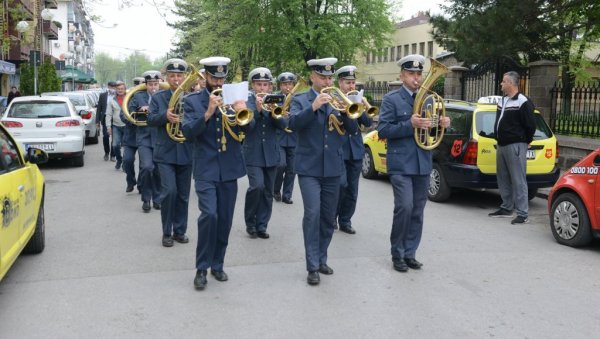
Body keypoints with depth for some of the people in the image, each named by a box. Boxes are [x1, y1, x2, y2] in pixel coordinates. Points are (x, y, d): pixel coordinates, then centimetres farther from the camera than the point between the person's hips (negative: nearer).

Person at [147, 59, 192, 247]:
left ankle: (180, 231, 22)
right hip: (165, 153, -1)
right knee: (169, 191, -11)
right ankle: (167, 232, 5)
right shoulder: (158, 98, 6)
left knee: (183, 194, 8)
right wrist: (165, 115, -24)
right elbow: (150, 120, -5)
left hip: (186, 153, 2)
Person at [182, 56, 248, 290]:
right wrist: (208, 113, -23)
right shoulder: (192, 100, 2)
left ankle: (217, 264, 24)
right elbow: (188, 132, -10)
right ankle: (201, 268, -3)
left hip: (229, 169, 3)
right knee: (209, 214, -17)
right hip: (206, 169, -3)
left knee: (225, 219, 7)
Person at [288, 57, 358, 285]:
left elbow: (352, 129, 2)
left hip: (333, 168, 4)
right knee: (312, 213, -15)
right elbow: (293, 124, -17)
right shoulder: (300, 100, 2)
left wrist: (345, 112, -16)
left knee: (328, 217, 9)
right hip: (309, 168, -4)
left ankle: (321, 260, 23)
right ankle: (312, 267, -9)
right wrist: (313, 107, -29)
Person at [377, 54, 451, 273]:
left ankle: (410, 253, 19)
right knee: (404, 207, -13)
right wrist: (410, 125, -22)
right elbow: (383, 131, -12)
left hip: (422, 164, 5)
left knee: (417, 212, 8)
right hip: (401, 164, -5)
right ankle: (397, 254, 3)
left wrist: (442, 124, -4)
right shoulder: (391, 99, -3)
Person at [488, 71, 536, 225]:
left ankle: (523, 214, -4)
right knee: (503, 179, 14)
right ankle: (506, 208, 25)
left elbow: (530, 125, -12)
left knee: (518, 180, -7)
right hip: (501, 145, 9)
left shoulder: (523, 102, -12)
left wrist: (525, 141, -1)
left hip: (515, 146, -9)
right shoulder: (502, 101, 15)